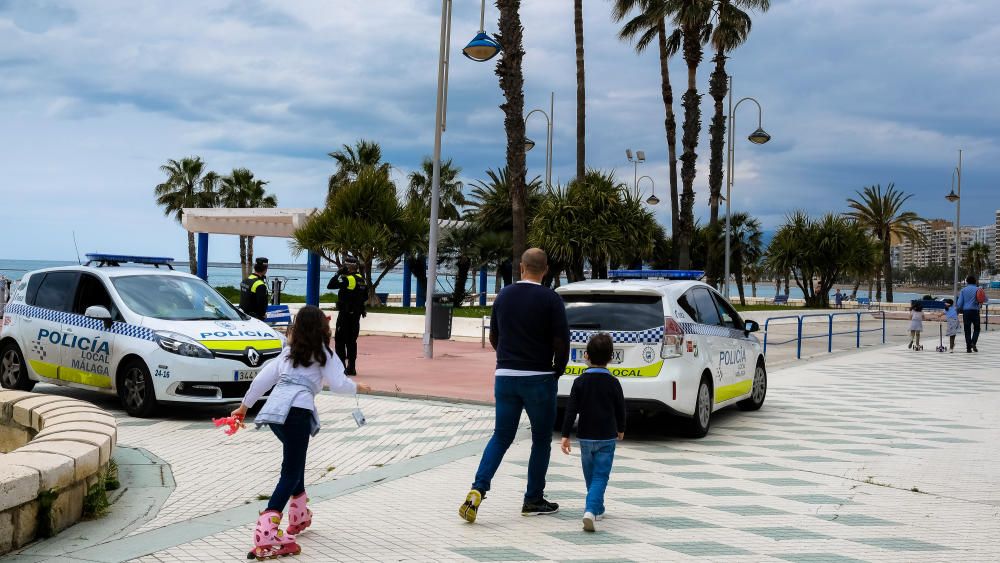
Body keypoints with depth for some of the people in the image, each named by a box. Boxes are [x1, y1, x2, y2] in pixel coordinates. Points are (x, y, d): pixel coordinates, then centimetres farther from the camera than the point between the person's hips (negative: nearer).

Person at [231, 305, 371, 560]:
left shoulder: (288, 352, 25)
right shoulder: (323, 353, 11)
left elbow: (263, 379, 22)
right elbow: (338, 384, 6)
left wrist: (244, 406, 29)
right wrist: (358, 388, 25)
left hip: (273, 411, 6)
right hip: (297, 412, -6)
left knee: (296, 462, 29)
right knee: (290, 474, -8)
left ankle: (299, 516, 39)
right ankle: (266, 535, -25)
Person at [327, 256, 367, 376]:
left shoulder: (347, 279, -16)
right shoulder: (361, 279, 8)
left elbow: (330, 285, -17)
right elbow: (365, 297, 14)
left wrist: (338, 274, -8)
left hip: (345, 313, -7)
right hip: (357, 314, 7)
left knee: (340, 339, -2)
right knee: (352, 340, 13)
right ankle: (352, 367, 15)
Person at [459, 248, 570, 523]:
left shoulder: (503, 296, 6)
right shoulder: (550, 299, -8)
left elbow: (494, 338, 15)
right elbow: (562, 342, -10)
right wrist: (557, 373, 6)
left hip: (505, 376, 4)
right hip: (539, 378, -4)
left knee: (501, 436, 10)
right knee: (541, 439, 10)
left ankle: (478, 490, -8)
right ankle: (533, 500, 16)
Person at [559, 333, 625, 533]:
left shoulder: (580, 382, -4)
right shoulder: (613, 383, -5)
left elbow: (571, 410, -7)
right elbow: (620, 409, 3)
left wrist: (565, 435, -4)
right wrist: (620, 430, 21)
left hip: (585, 437, 2)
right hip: (607, 438, -1)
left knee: (590, 475, 18)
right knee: (600, 476, -3)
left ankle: (597, 509, 30)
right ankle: (591, 510, -23)